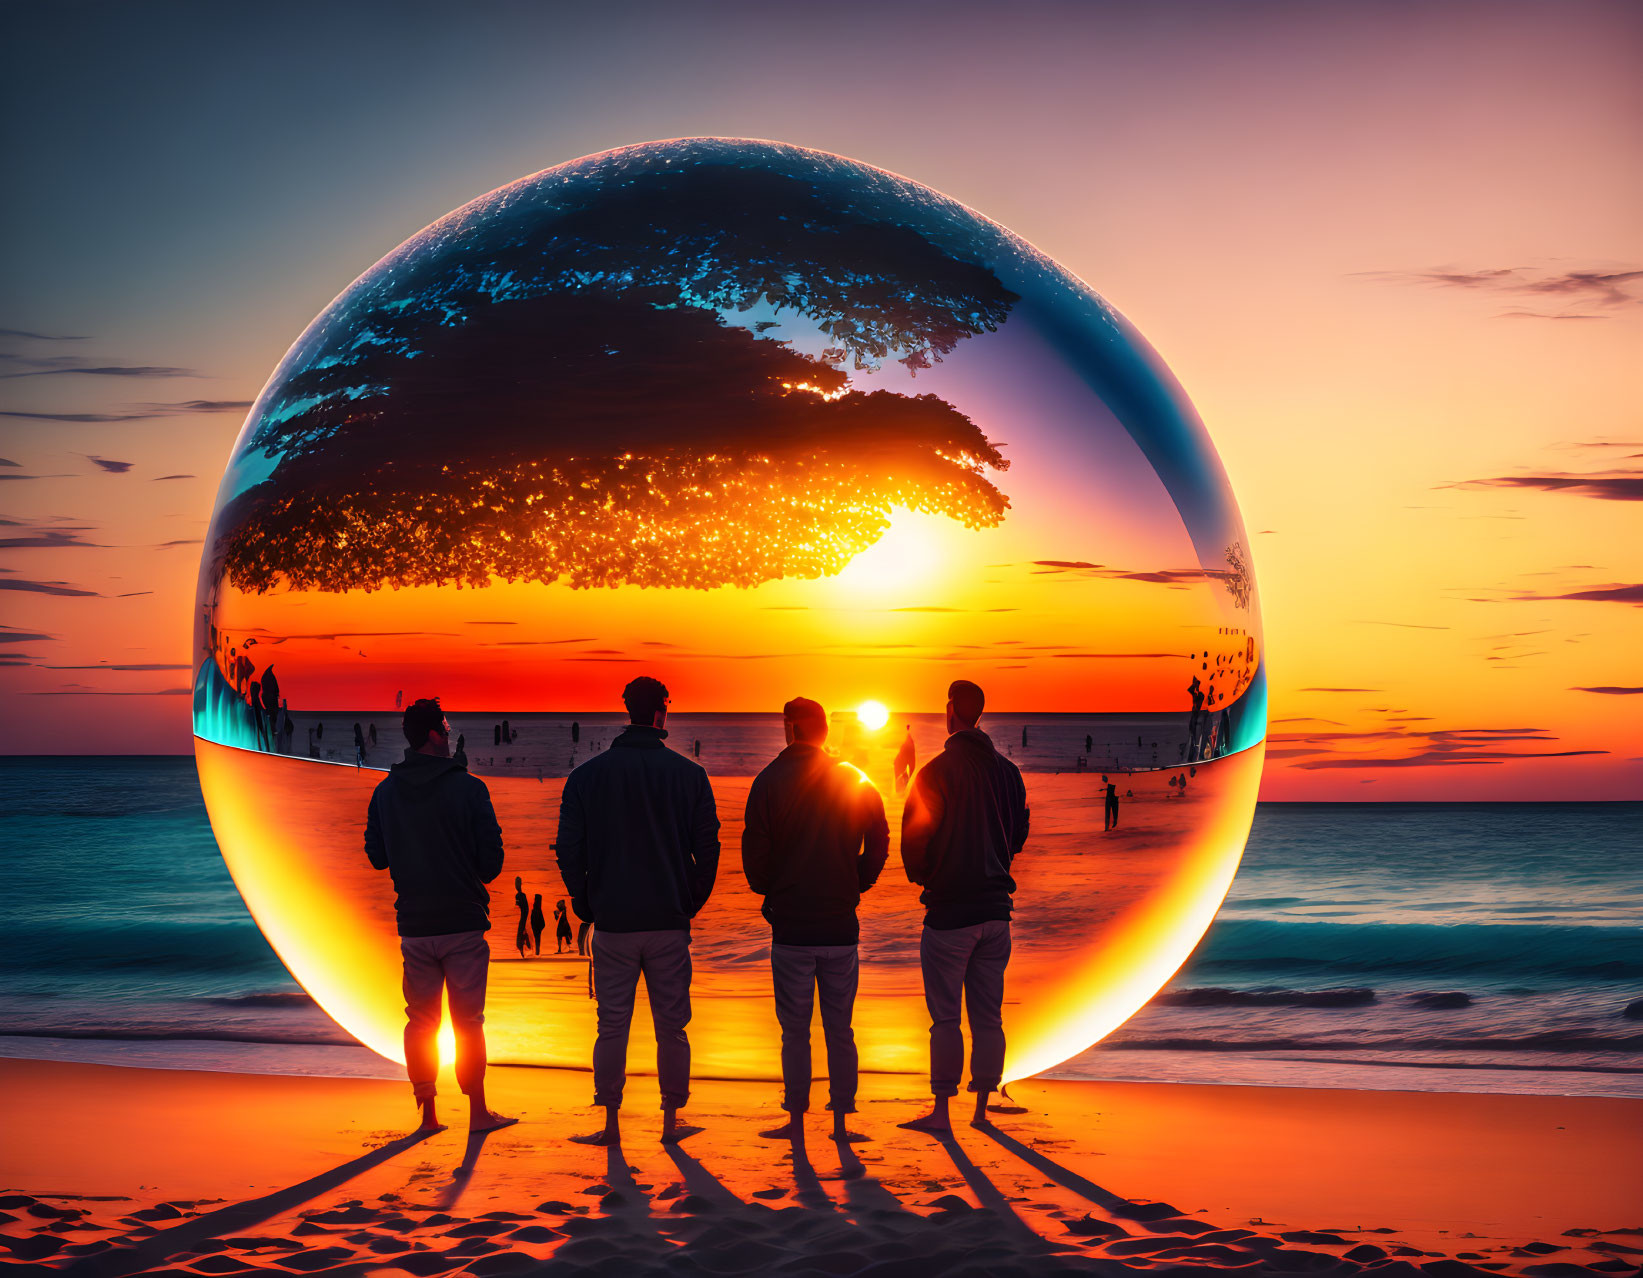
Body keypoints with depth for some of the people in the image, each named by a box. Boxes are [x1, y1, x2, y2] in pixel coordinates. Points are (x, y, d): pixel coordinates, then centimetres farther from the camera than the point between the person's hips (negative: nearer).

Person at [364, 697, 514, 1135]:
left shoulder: (385, 792, 1)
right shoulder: (468, 788, -10)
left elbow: (377, 856, 7)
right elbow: (491, 859, -9)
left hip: (413, 924, 3)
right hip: (463, 922, -3)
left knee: (420, 1020, 11)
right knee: (468, 1020, 5)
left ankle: (428, 1112, 12)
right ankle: (478, 1111, 8)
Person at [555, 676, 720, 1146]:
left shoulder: (586, 775, 0)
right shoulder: (689, 774, -1)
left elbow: (569, 850, 0)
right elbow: (708, 847, -1)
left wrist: (586, 903, 10)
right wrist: (693, 902, 10)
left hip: (612, 924, 0)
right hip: (670, 923, 0)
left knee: (612, 1026, 6)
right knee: (671, 1027, 7)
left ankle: (610, 1124, 7)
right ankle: (671, 1122, 11)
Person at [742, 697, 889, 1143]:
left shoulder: (770, 781, -5)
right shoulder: (856, 783, 4)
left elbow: (755, 848, -6)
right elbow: (879, 843, 3)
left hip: (791, 926, -2)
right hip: (842, 925, 2)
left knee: (795, 1030, 4)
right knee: (840, 1029, 9)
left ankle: (796, 1120, 6)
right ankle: (841, 1122, 10)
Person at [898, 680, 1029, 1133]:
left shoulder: (937, 771, -12)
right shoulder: (1007, 771, 6)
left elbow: (915, 840, -11)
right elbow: (1019, 835, 14)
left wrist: (921, 876, 7)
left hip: (949, 909, -5)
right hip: (996, 908, 5)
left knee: (945, 1016, -1)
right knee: (988, 1016, 9)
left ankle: (941, 1110, -1)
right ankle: (982, 1109, 13)